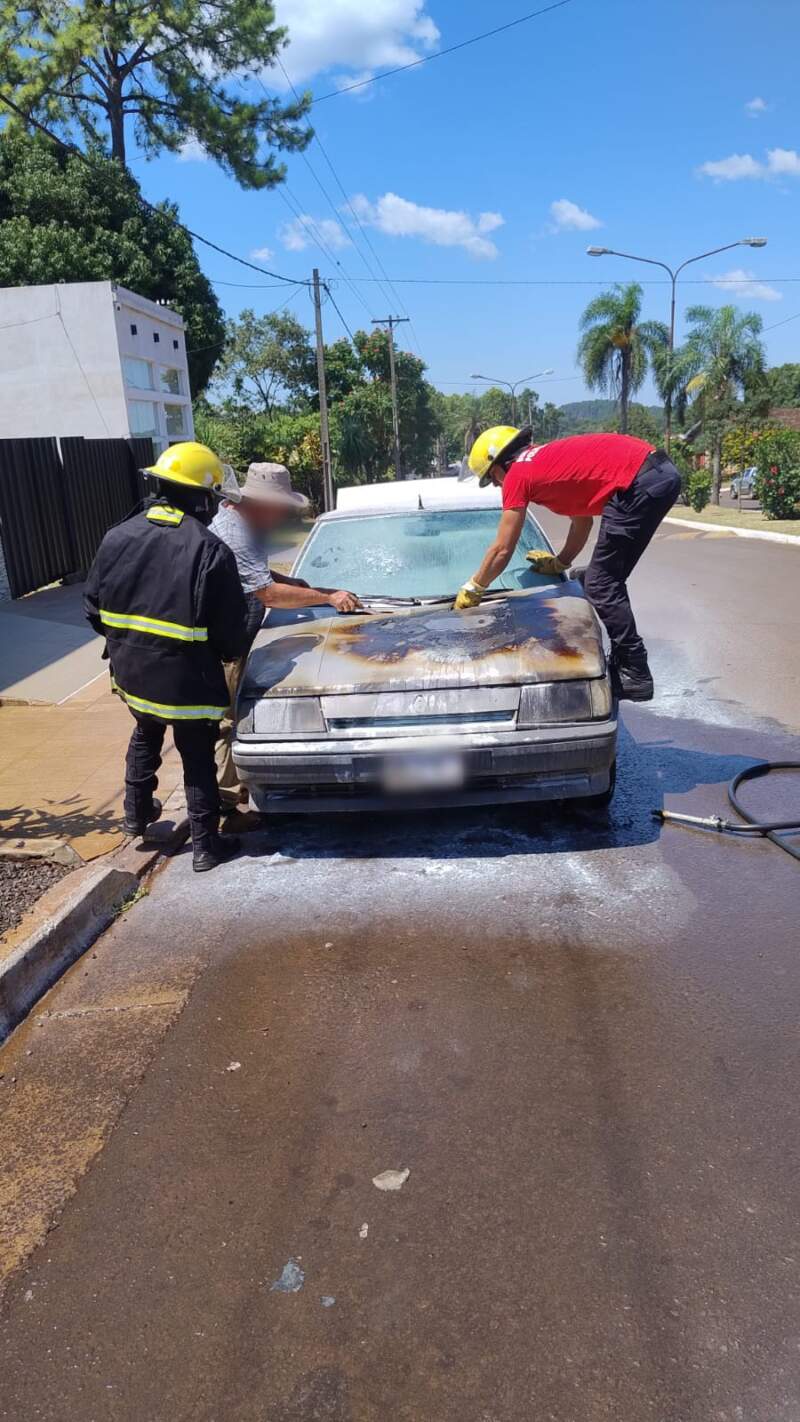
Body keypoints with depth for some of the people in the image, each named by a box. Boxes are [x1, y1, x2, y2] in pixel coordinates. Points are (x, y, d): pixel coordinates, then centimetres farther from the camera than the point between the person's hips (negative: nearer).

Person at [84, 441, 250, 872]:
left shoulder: (117, 537, -2)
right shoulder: (210, 550, -18)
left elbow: (93, 607, 5)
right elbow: (232, 631, -14)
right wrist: (228, 653, 8)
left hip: (131, 673, 5)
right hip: (187, 681, -5)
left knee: (145, 737, 30)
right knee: (198, 760, 11)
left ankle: (137, 814, 43)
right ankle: (206, 845, 20)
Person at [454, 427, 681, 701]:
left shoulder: (517, 474, 3)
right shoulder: (551, 459, 28)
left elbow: (502, 550, 7)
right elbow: (582, 521, 34)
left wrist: (471, 591, 18)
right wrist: (560, 563, 40)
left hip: (640, 482, -9)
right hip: (663, 472, 9)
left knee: (599, 586, -2)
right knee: (608, 582, 16)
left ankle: (636, 675, -1)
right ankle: (624, 666, 22)